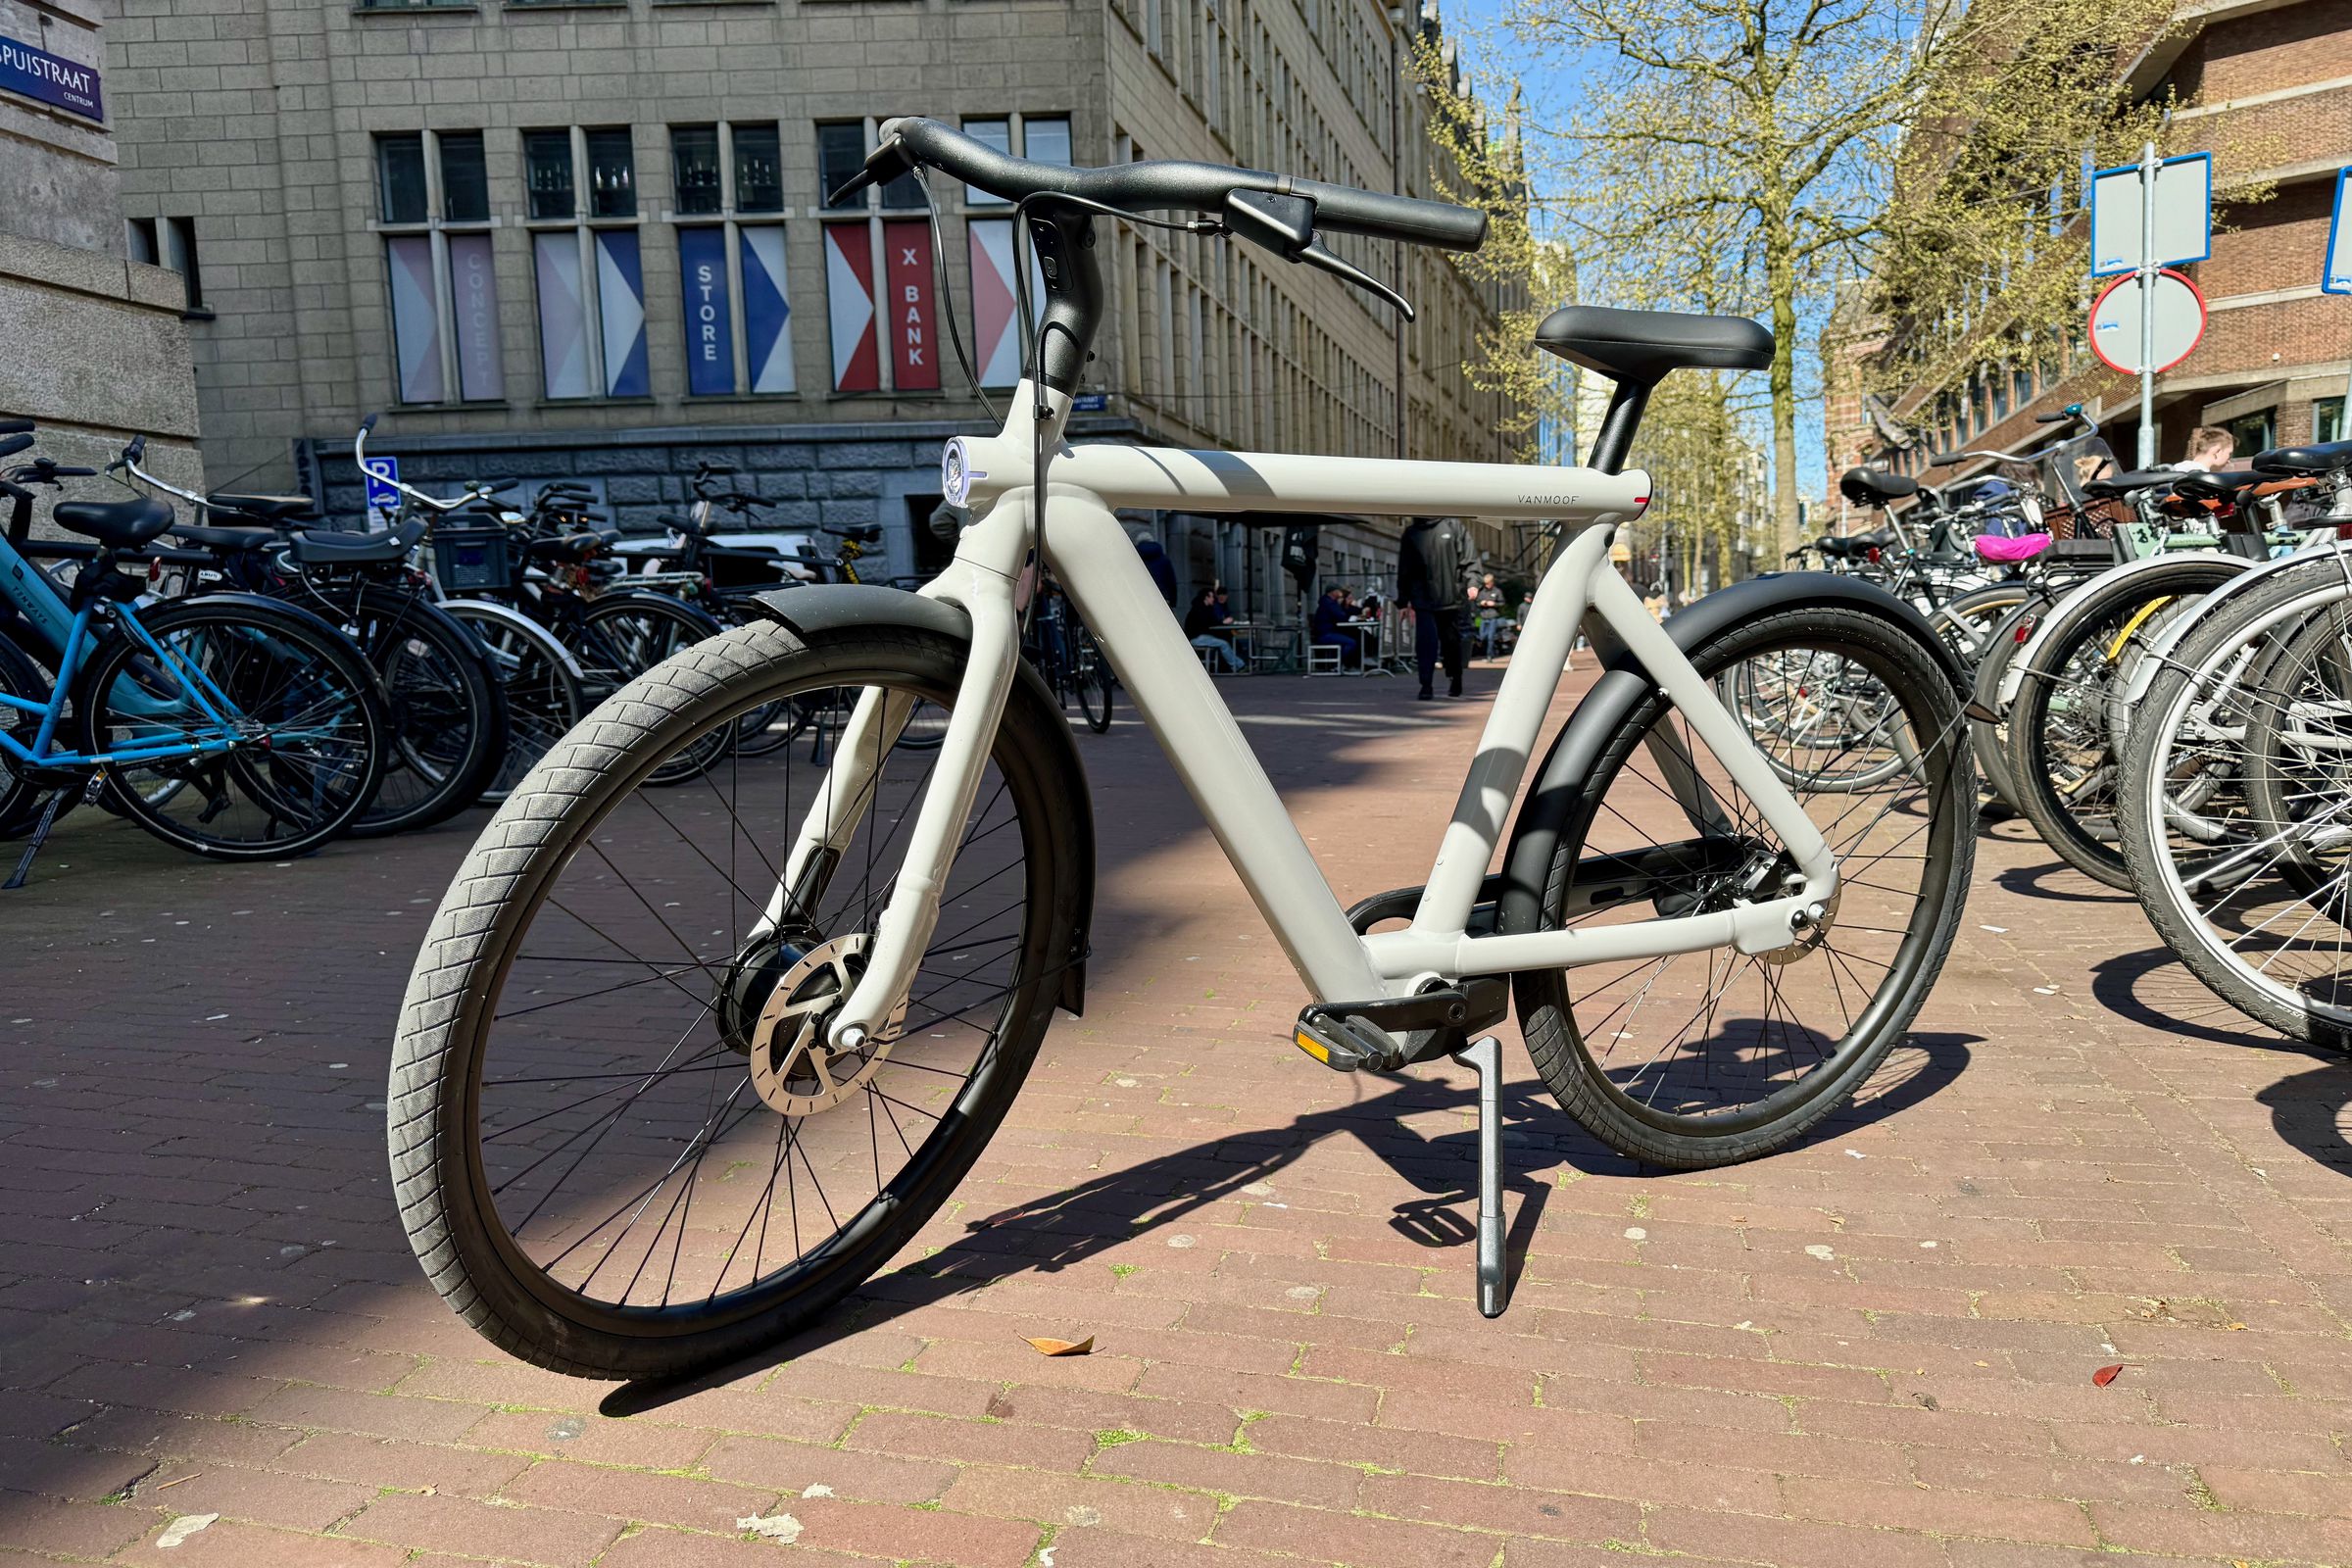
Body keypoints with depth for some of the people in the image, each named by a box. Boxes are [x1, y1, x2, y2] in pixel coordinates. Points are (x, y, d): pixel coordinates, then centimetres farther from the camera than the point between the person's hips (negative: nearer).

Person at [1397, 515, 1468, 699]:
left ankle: (1455, 680, 29)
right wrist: (1404, 599, 9)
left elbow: (1468, 558, 0)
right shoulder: (1411, 533, 9)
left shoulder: (1453, 526, 4)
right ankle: (1426, 685, -6)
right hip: (1423, 599, 0)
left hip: (1450, 599, 0)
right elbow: (1404, 569, 11)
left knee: (1452, 642, 11)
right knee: (1426, 642, -10)